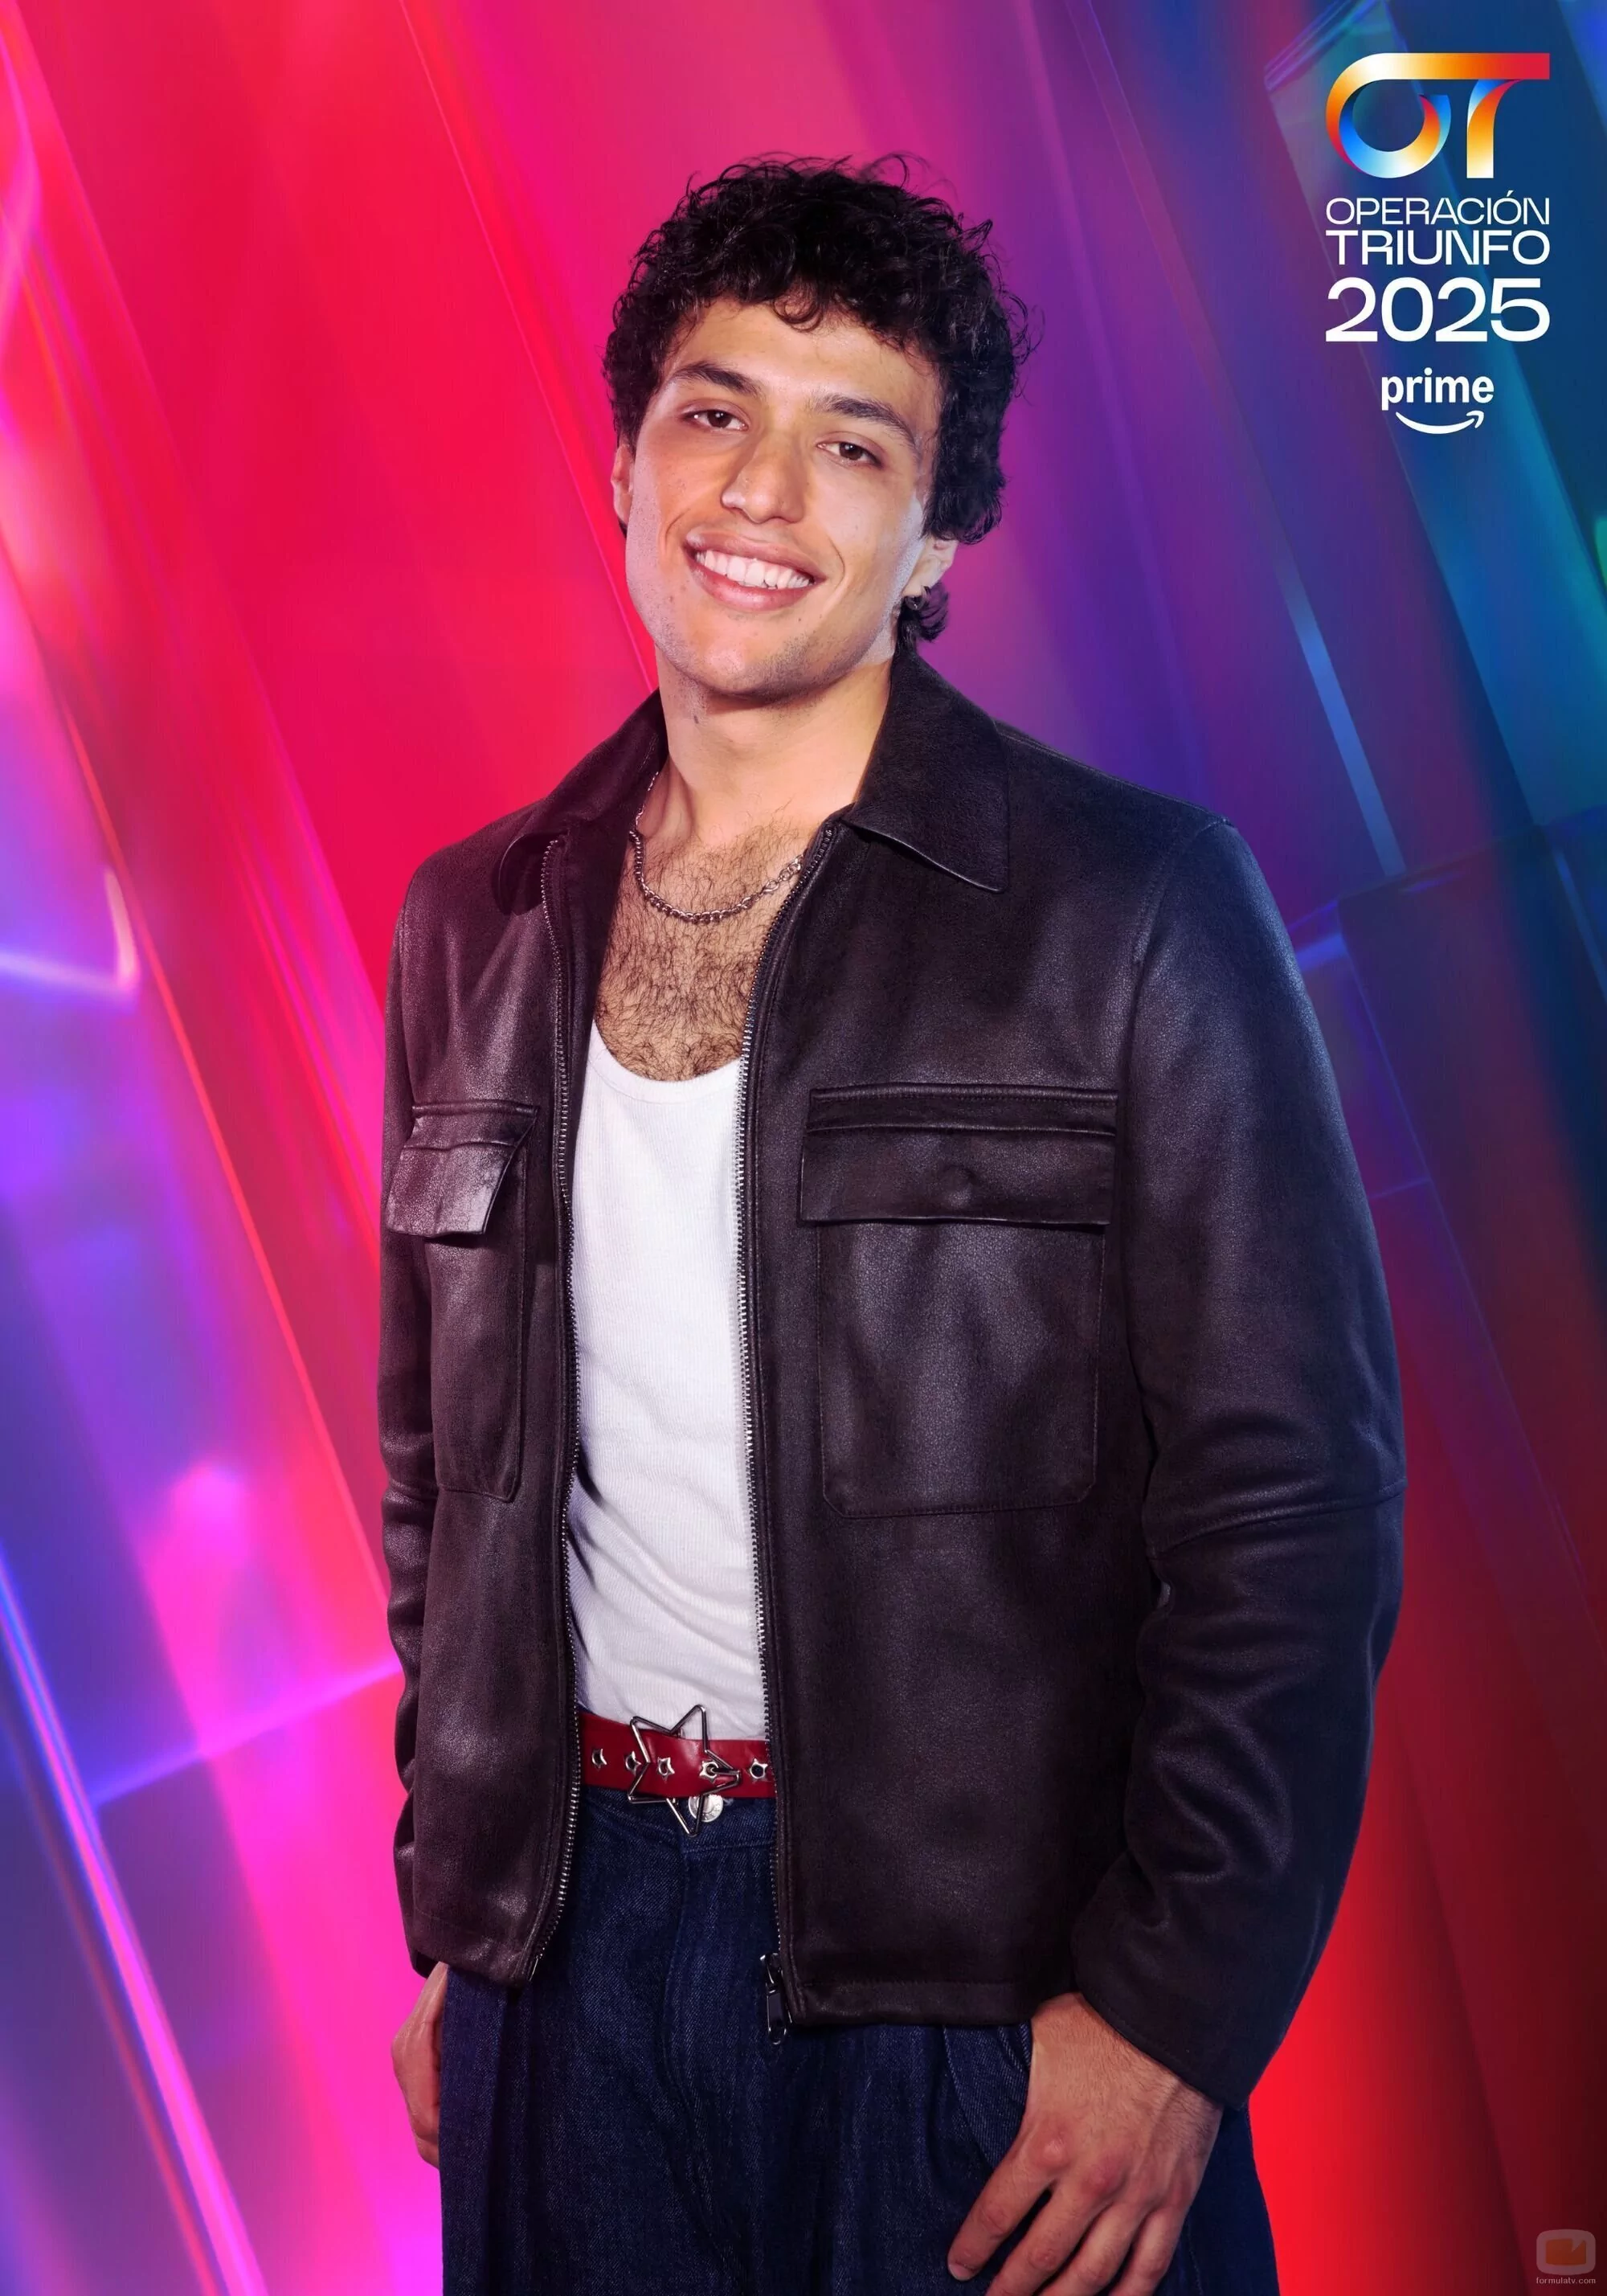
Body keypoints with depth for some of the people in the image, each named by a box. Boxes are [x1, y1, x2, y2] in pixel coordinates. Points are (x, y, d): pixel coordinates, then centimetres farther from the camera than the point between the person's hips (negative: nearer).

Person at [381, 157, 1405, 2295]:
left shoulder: (1135, 902, -9)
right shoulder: (477, 926, 5)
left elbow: (1295, 1498, -10)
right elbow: (437, 1465, 11)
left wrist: (1170, 2011, -12)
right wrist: (455, 1917, 10)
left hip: (996, 1969, -3)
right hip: (575, 1944, 4)